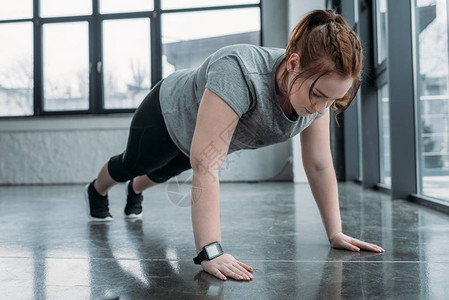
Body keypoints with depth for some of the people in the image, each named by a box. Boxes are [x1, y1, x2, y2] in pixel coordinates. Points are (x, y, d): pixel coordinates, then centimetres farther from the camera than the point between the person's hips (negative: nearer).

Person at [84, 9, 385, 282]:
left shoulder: (318, 87, -27)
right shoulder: (239, 73, -48)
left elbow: (320, 165, -19)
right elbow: (206, 165, -50)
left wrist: (336, 233, -19)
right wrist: (210, 252, -53)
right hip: (169, 112, -5)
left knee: (163, 172, 33)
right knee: (132, 165, 26)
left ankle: (135, 191, 69)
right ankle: (96, 191, 61)